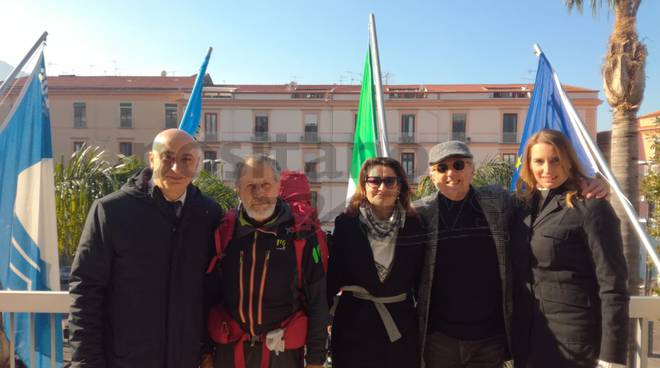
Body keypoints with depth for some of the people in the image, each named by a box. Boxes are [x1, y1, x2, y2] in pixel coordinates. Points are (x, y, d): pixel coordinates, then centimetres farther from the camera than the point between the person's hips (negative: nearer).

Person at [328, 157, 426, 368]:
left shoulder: (414, 226, -1)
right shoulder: (346, 224, -6)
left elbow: (420, 279, 4)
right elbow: (333, 274, -3)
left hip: (401, 326, 2)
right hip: (353, 325, -1)